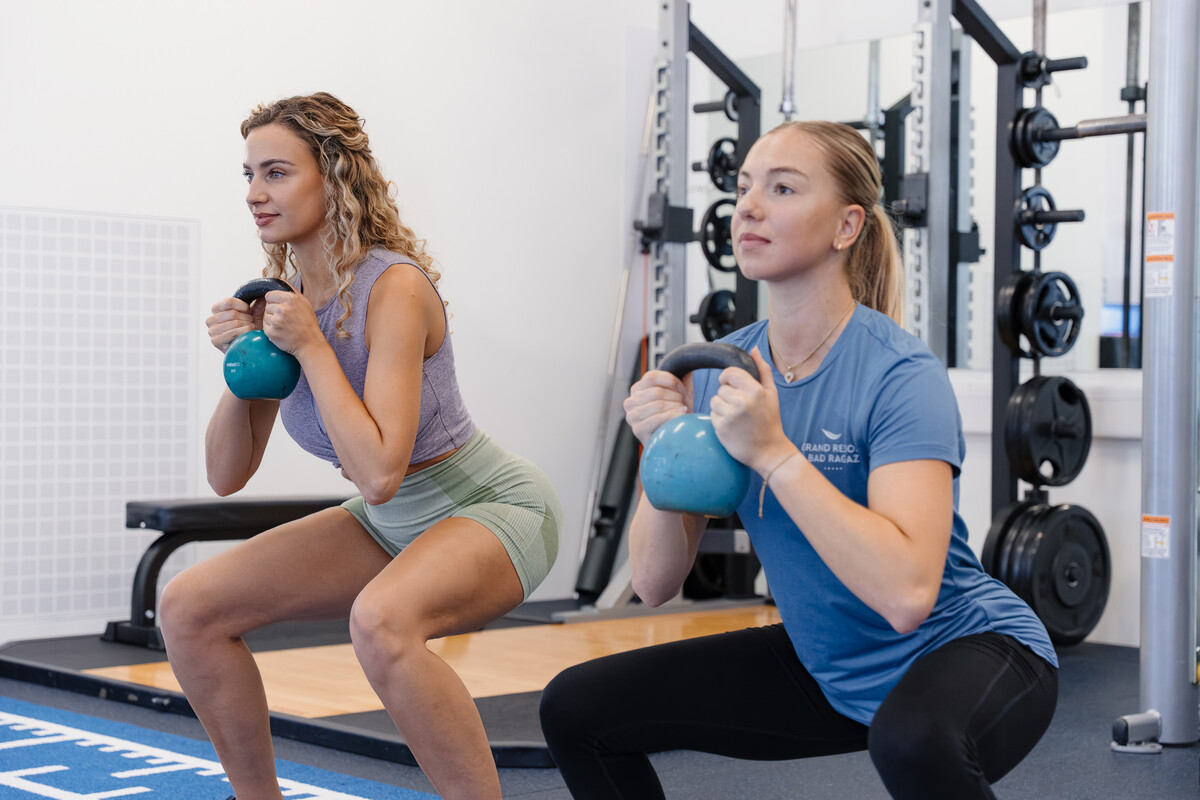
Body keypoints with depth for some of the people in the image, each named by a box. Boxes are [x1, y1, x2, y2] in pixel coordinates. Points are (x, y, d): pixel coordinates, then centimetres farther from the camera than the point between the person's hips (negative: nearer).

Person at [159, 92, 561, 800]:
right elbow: (228, 475, 2)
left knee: (381, 620, -39)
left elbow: (378, 473, -33)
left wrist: (310, 346, -27)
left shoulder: (395, 287, -24)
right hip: (390, 526, 8)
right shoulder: (280, 296, -2)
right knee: (190, 608, -1)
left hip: (494, 508, -8)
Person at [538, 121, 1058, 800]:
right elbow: (656, 583, -3)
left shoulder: (901, 376, -23)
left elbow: (906, 593, -37)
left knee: (914, 740, -41)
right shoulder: (719, 369, -4)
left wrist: (773, 452, -34)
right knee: (579, 707, 1)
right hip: (828, 666, 7)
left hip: (966, 649, -6)